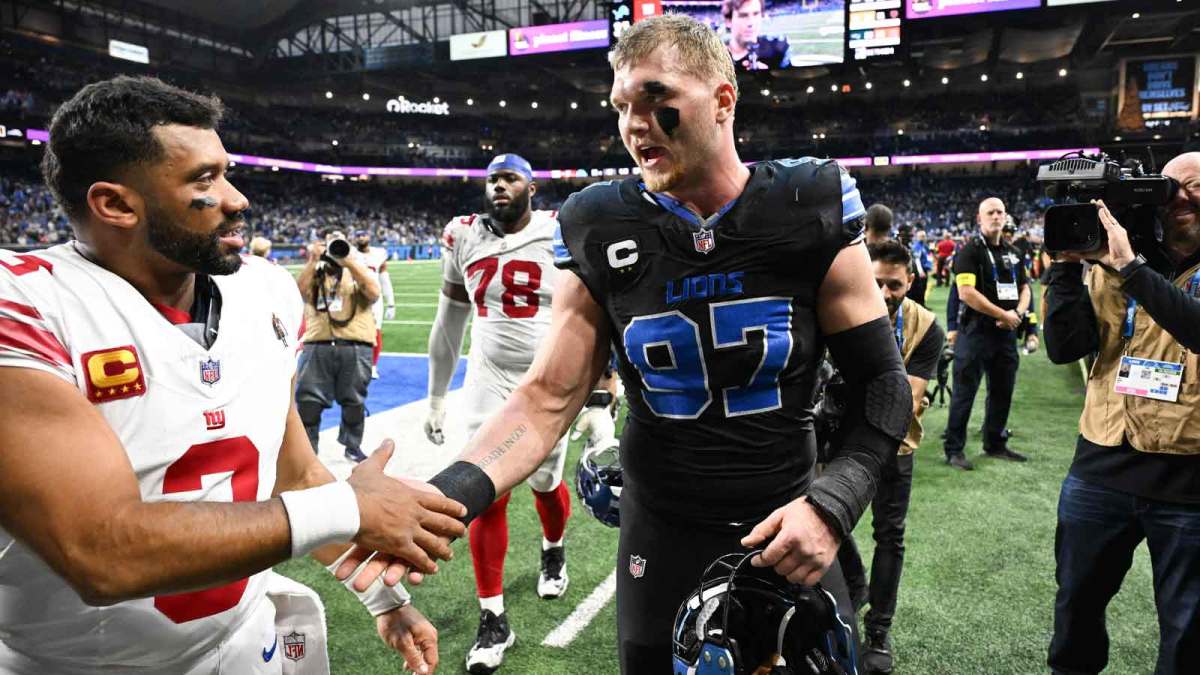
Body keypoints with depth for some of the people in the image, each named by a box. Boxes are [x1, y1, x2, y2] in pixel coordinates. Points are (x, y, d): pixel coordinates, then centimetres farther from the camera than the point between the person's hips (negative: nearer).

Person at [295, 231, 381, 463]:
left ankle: (353, 447, 23)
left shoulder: (359, 270, 14)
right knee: (308, 401, -3)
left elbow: (374, 292, -7)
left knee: (354, 401, 7)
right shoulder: (315, 273, 16)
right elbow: (298, 291, -3)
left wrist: (349, 261, -9)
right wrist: (313, 260, -8)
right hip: (317, 345, 1)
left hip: (355, 347, 0)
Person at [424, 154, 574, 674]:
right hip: (488, 382, 2)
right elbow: (449, 324, 9)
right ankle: (493, 619, 14)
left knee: (545, 484, 14)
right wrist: (436, 397, 11)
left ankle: (553, 551, 49)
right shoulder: (463, 239, 0)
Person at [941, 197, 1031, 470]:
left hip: (1006, 332, 7)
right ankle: (954, 449, 3)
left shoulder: (1013, 253, 16)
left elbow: (1024, 288, 18)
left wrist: (1018, 312, -4)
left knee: (1003, 391, 13)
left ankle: (995, 444, 27)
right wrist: (1003, 314, -15)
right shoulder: (970, 251, -7)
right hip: (976, 331, -7)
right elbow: (966, 293, -17)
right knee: (965, 392, -3)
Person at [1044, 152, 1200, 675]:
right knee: (1077, 600, 19)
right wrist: (1067, 264, -11)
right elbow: (1064, 347, -4)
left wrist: (1130, 267, -25)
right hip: (1102, 467, 3)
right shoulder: (1112, 265, 5)